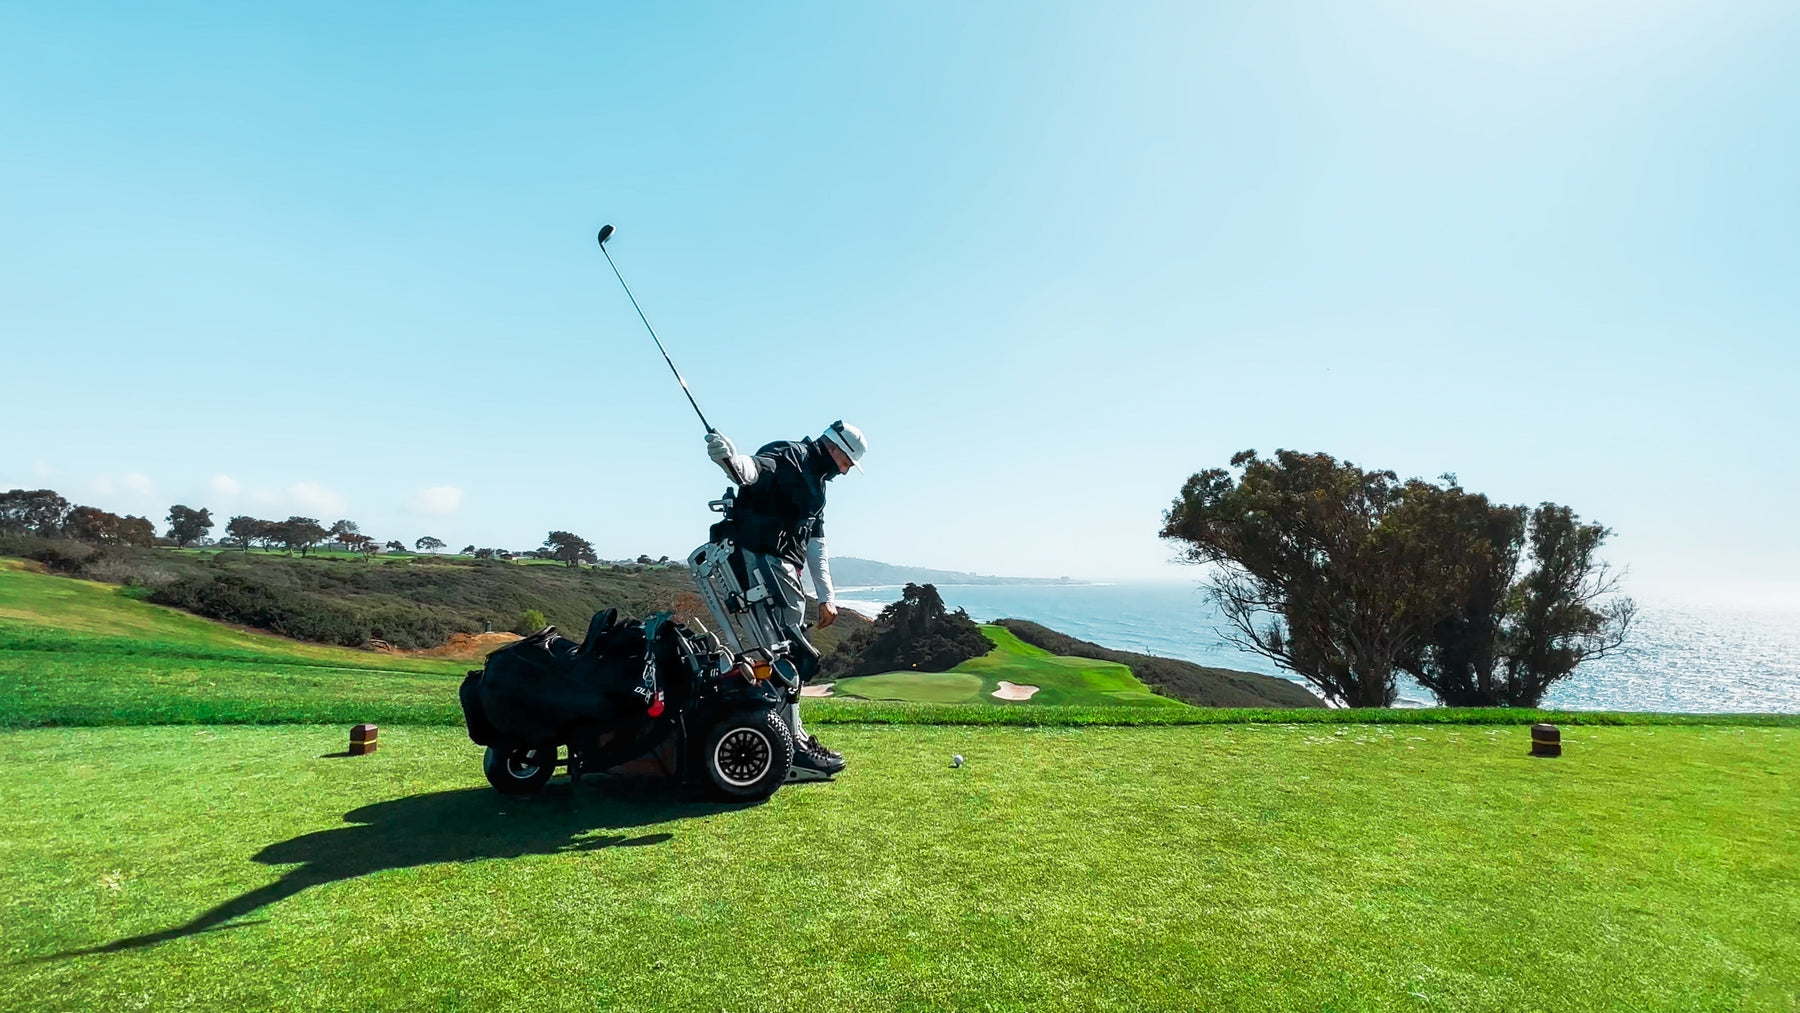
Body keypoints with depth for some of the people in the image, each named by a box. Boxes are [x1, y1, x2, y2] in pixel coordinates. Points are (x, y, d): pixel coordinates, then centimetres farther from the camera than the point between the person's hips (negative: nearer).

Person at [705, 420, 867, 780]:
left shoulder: (817, 484, 26)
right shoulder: (789, 456, -3)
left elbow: (816, 544, 27)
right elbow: (753, 469, -26)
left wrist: (827, 597, 25)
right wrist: (728, 457, -49)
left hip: (784, 568, 11)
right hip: (763, 559, -11)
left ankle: (795, 734, 28)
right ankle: (790, 746, -9)